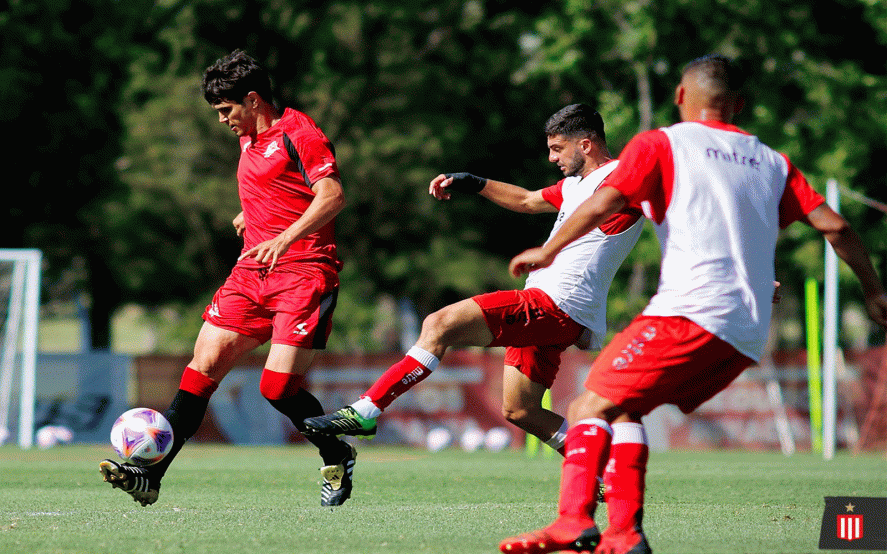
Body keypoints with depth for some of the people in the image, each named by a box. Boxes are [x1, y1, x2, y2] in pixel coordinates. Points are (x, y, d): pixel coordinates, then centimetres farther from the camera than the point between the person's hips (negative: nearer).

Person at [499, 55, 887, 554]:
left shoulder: (659, 144, 8)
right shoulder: (772, 162, 21)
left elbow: (602, 204, -6)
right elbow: (834, 226, 14)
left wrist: (548, 251, 7)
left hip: (692, 310, -6)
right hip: (749, 335, 6)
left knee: (592, 406, -9)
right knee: (624, 409, 17)